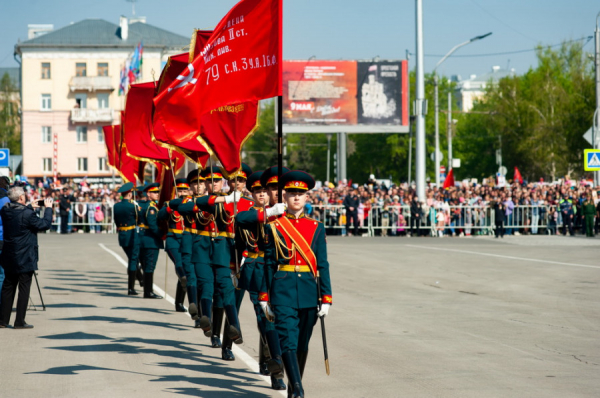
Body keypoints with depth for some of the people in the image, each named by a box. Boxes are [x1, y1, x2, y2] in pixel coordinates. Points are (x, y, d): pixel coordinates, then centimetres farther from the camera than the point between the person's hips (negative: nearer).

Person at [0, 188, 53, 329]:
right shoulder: (27, 214, -20)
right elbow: (45, 224, -12)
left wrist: (30, 207, 20)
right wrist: (48, 208, 0)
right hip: (25, 259, -7)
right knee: (24, 288, 1)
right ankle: (19, 322, 2)